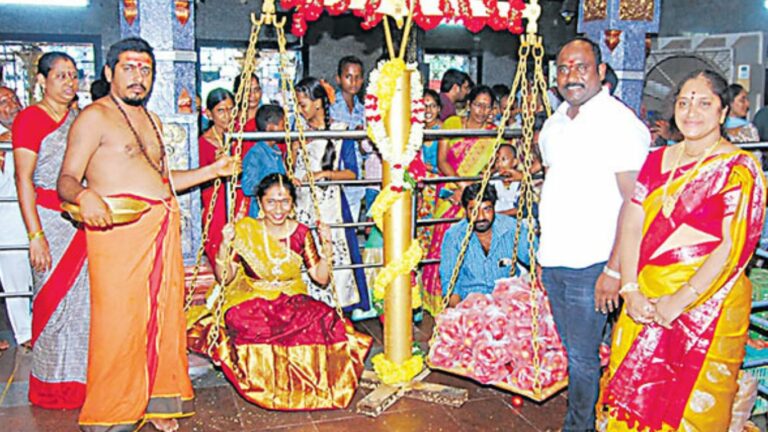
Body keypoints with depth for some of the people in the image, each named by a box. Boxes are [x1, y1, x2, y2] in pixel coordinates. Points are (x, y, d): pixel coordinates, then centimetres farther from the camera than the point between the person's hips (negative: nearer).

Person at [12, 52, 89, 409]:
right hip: (51, 218, -6)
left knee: (85, 298, 7)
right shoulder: (30, 118, -4)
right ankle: (52, 384, 14)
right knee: (54, 298, 0)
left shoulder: (79, 118, 14)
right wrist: (35, 235, -15)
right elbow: (24, 180, -10)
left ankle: (80, 377, 20)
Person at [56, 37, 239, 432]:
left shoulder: (151, 121, 22)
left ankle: (155, 400, 21)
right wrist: (85, 196, -31)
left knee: (164, 312, 8)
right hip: (117, 227, -7)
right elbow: (67, 180, -9)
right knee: (119, 318, -6)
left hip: (163, 228, 7)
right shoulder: (95, 117, -2)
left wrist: (212, 171, 21)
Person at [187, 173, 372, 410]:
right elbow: (225, 278, -6)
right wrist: (225, 244, -21)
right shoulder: (244, 230, -5)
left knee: (324, 318, -29)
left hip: (291, 302, 2)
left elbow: (321, 278, 2)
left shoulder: (301, 232, 0)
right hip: (251, 301, -1)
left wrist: (327, 246, -12)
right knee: (239, 319, -36)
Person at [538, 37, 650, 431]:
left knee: (582, 356, 3)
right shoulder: (555, 121, 11)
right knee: (569, 350, 17)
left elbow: (634, 203, -15)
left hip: (591, 265, -7)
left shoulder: (621, 122, -12)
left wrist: (615, 269, -18)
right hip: (553, 261, 7)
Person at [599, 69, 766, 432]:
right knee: (633, 393, 10)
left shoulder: (739, 169, -7)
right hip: (646, 301, 5)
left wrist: (681, 300, -17)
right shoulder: (657, 161, 9)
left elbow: (733, 247, -15)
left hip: (708, 305, -5)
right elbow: (631, 227, 3)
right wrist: (631, 291, -7)